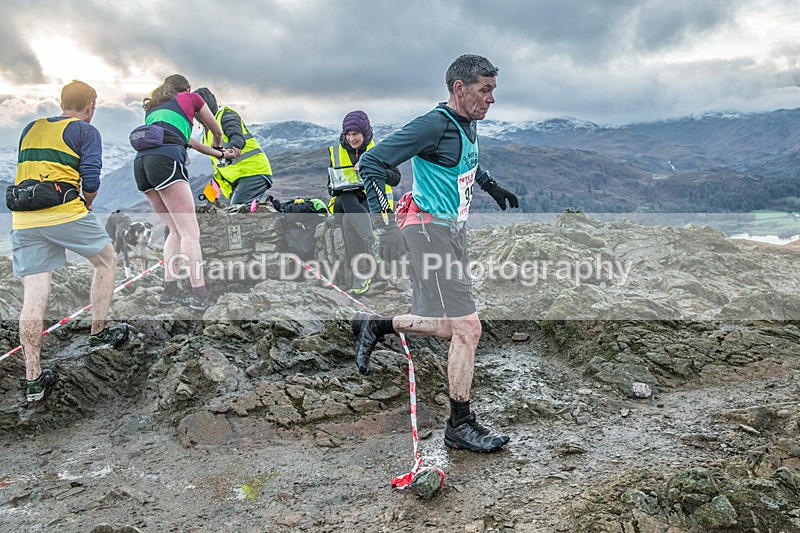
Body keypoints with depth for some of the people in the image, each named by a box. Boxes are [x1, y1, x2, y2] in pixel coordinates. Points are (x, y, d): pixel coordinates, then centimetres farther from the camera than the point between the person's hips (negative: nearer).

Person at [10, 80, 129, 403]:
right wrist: (86, 204, 12)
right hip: (65, 214, -5)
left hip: (23, 219, 6)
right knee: (106, 261, 21)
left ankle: (34, 379, 8)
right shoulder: (86, 131, 2)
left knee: (33, 298, 3)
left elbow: (26, 172, 22)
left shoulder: (30, 129, 21)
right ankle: (98, 332, 24)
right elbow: (91, 181, -8)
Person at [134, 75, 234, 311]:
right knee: (190, 231, -9)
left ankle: (169, 289, 9)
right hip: (166, 160, -6)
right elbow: (217, 132, 32)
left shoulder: (152, 108, 34)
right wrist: (218, 147, 53)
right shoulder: (191, 97, 20)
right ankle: (200, 294, -15)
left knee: (176, 230, 14)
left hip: (140, 163, 7)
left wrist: (221, 154, 38)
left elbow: (188, 141, 33)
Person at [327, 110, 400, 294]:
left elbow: (395, 178, -3)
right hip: (346, 202, 2)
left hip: (374, 200, -2)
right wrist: (337, 188, -8)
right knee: (347, 200, -36)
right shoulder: (337, 152, 14)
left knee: (349, 221, -34)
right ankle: (372, 241, -49)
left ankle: (361, 272, -33)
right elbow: (331, 186, 17)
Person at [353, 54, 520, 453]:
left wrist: (491, 185, 32)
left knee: (454, 327, 11)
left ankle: (375, 325, 25)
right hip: (432, 231, -10)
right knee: (467, 327, -8)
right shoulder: (434, 125, -17)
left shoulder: (466, 125, 11)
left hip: (452, 232, 10)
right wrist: (385, 225, -24)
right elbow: (371, 163, -20)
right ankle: (460, 426, 6)